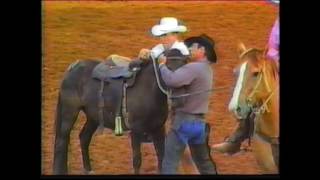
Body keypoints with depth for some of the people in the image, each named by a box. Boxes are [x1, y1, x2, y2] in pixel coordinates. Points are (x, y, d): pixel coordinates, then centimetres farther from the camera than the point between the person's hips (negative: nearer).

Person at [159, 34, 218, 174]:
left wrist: (162, 65, -16)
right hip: (199, 121, 9)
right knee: (204, 161, 21)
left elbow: (172, 80, -33)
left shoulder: (194, 68, -18)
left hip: (184, 120, -9)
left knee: (170, 163, -4)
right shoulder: (206, 69, 12)